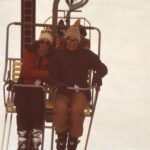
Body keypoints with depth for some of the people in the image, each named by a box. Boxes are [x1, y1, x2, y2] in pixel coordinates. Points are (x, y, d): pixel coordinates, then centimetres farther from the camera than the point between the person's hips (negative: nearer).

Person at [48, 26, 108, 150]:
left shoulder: (86, 54, 11)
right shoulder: (58, 55, 11)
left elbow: (102, 68, 9)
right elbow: (51, 76, 5)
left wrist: (98, 76, -15)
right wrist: (58, 84, -18)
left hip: (81, 90, 0)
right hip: (63, 91, 0)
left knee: (76, 110, -33)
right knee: (60, 109, -33)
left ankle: (73, 140, -11)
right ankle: (61, 138, -9)